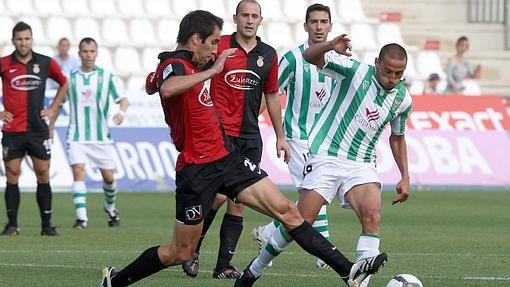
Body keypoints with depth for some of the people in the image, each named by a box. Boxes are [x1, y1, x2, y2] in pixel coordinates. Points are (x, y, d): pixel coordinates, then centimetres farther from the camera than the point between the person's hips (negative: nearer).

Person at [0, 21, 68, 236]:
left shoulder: (45, 63, 3)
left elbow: (64, 83, 19)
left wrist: (53, 109, 12)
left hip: (38, 129, 1)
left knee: (43, 176, 1)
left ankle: (47, 224, 7)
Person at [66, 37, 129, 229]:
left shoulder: (106, 76, 1)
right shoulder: (70, 76, 3)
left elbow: (123, 99, -3)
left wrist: (121, 112, -24)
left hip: (101, 136, 1)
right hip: (77, 136, -1)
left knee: (108, 177, 6)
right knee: (78, 171, -17)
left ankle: (110, 208, 35)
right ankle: (81, 217, -19)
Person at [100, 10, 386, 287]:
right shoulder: (173, 64, -15)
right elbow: (168, 88, -41)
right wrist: (213, 69, -34)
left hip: (228, 157, 8)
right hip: (197, 169, -8)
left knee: (287, 211, 0)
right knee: (180, 253, 2)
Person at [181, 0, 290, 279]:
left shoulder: (268, 55, 10)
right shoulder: (219, 46, -3)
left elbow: (272, 97, 19)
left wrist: (280, 136, 20)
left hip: (250, 137, 5)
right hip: (220, 132, -4)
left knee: (238, 201, 2)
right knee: (219, 195, -16)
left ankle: (224, 265, 8)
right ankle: (192, 248, 6)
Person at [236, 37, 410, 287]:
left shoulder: (402, 99, 4)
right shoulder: (355, 71, -9)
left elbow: (397, 137, 21)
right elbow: (309, 56, -8)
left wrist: (405, 177, 16)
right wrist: (331, 46, -29)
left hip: (361, 163, 4)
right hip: (326, 156, -3)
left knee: (372, 217, -22)